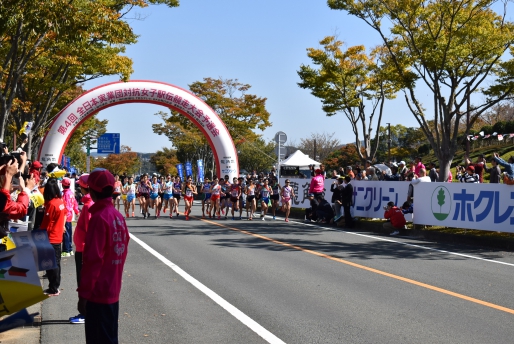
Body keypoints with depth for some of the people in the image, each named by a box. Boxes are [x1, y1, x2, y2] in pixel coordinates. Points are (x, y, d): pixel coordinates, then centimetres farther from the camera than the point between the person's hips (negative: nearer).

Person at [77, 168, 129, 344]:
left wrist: (83, 294, -15)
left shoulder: (99, 218, -18)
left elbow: (93, 259, -20)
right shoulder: (118, 216, 6)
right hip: (113, 290, 8)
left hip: (98, 292, -8)